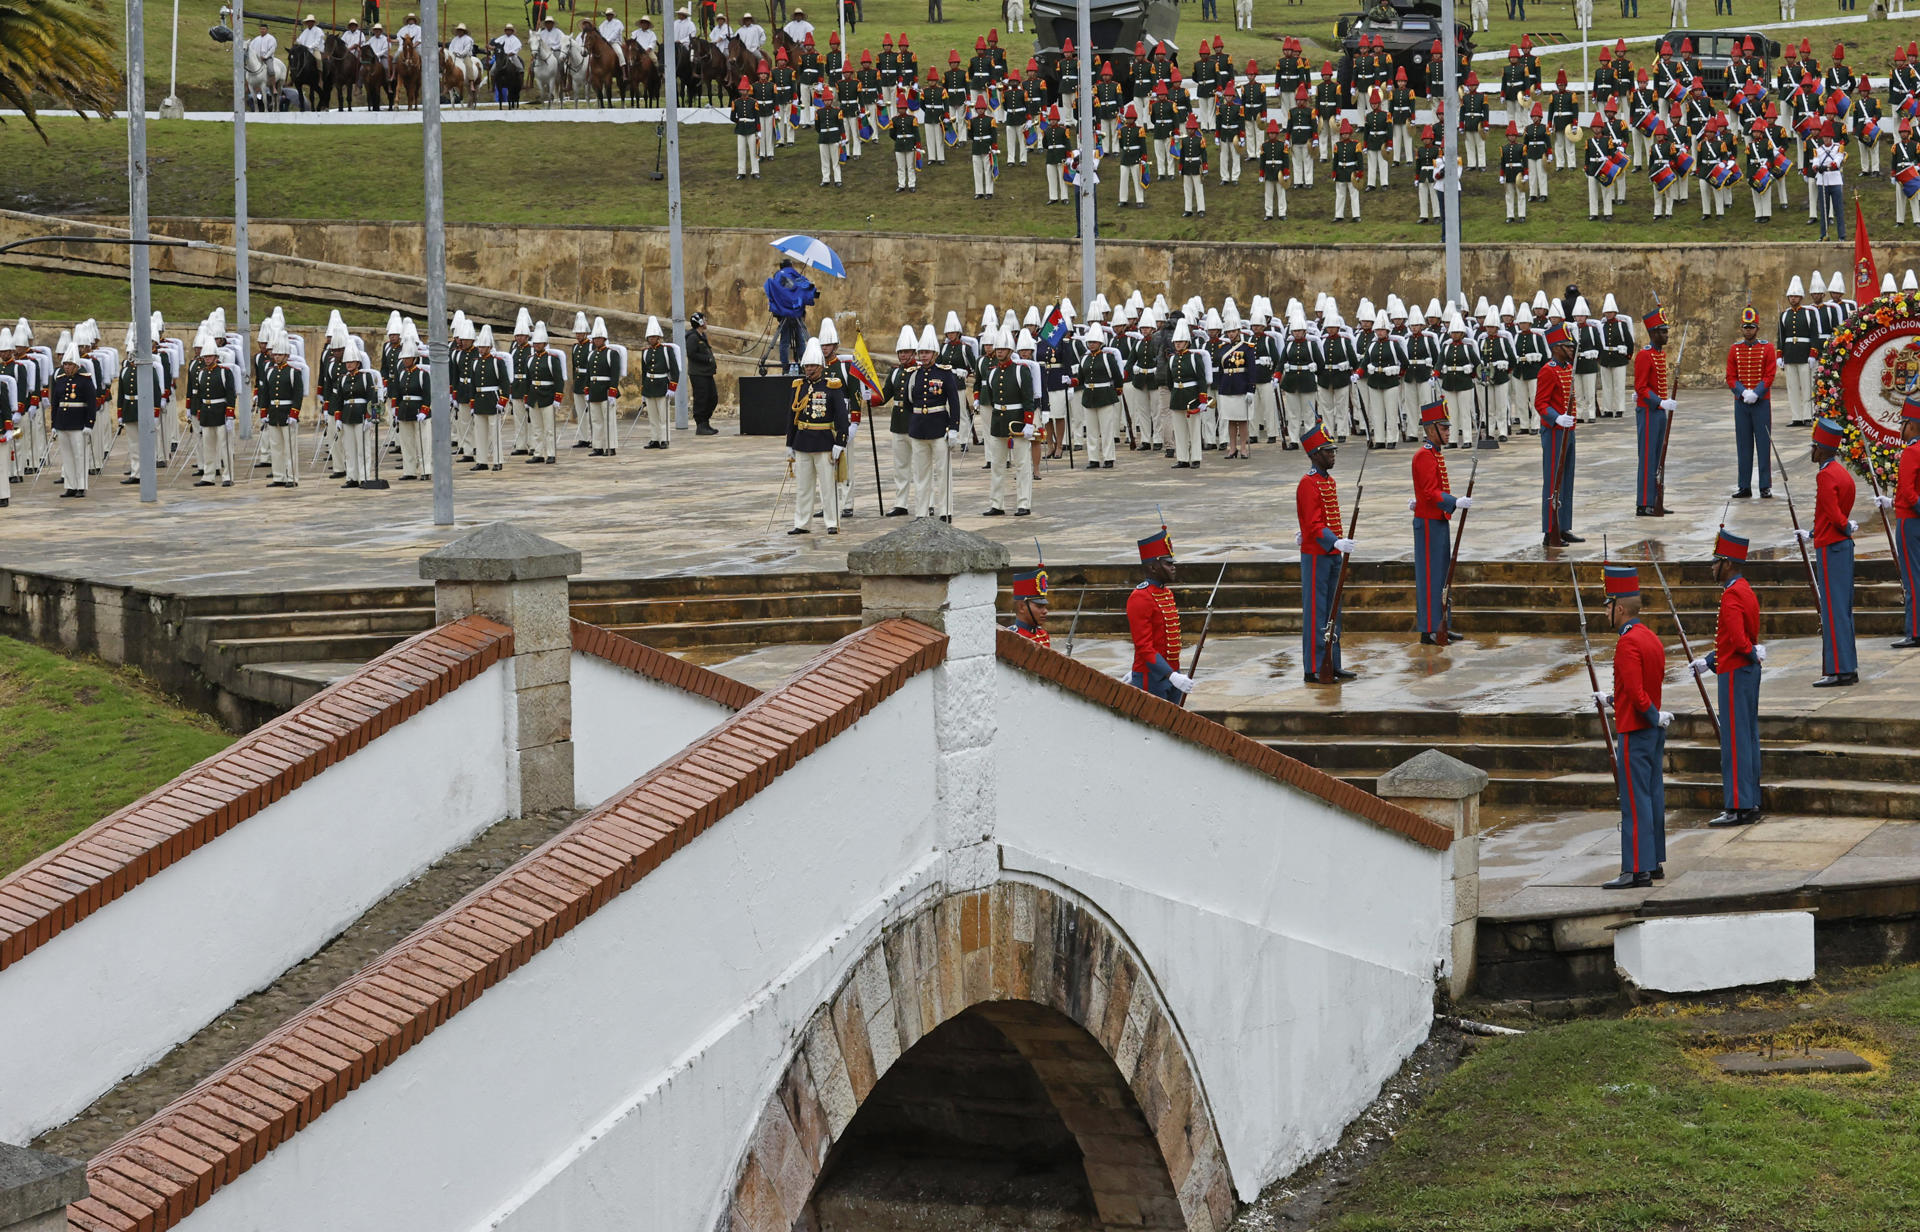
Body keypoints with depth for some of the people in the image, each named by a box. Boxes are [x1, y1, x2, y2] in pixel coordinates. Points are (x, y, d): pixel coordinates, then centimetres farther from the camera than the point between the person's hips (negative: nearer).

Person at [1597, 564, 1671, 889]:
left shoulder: (1628, 643, -18)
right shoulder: (1652, 638, 12)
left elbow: (1636, 692, -25)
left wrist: (1655, 716, -13)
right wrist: (1611, 700, 20)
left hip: (1636, 732, -10)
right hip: (1654, 731, 10)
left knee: (1635, 802, -7)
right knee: (1653, 797, 14)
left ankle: (1637, 870, -7)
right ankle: (1653, 862, 21)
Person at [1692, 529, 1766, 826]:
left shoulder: (1731, 596, -19)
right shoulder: (1745, 591, 13)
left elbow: (1739, 640, -28)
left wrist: (1754, 655, -10)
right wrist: (1710, 660, 18)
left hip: (1735, 675, -10)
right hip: (1748, 670, 10)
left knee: (1734, 740, -6)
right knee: (1747, 737, 12)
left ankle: (1737, 808, -4)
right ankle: (1750, 804, 17)